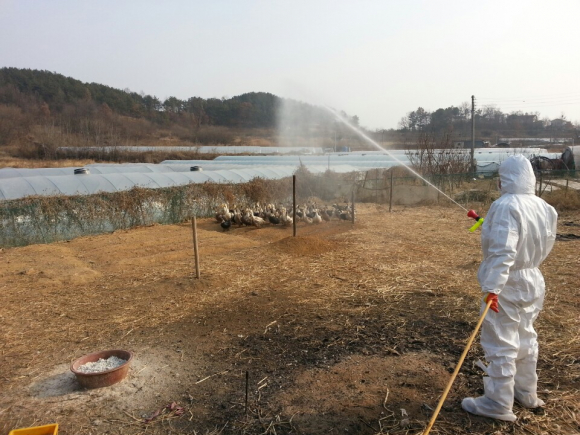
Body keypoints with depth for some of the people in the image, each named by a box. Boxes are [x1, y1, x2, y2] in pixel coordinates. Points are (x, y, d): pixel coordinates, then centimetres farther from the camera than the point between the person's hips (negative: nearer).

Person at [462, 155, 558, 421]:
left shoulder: (506, 206, -23)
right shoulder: (545, 207, 4)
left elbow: (502, 251, -31)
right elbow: (546, 246, 14)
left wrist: (493, 287, -31)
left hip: (507, 285, -9)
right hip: (533, 281, 9)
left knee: (500, 344, 2)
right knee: (525, 338, 22)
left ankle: (498, 404, 12)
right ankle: (526, 392, 37)